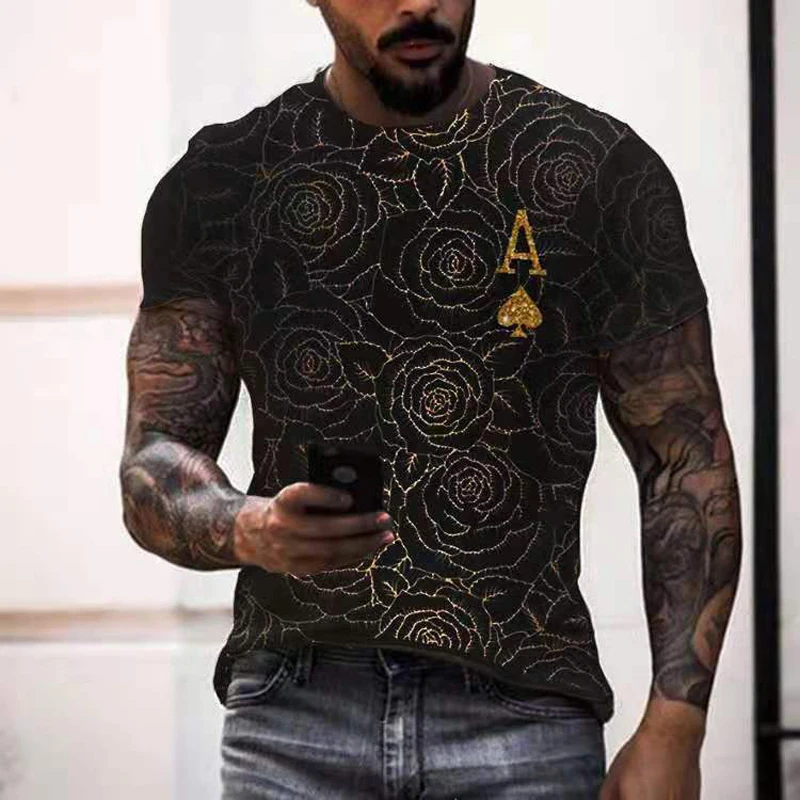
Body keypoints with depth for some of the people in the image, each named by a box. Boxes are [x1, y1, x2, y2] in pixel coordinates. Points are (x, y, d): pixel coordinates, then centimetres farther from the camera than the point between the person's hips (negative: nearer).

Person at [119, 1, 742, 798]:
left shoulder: (601, 169, 3)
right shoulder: (219, 183, 5)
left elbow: (688, 459, 3)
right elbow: (156, 456, 4)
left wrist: (673, 729, -7)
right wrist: (248, 529, -20)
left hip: (524, 711, 0)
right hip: (293, 712, 1)